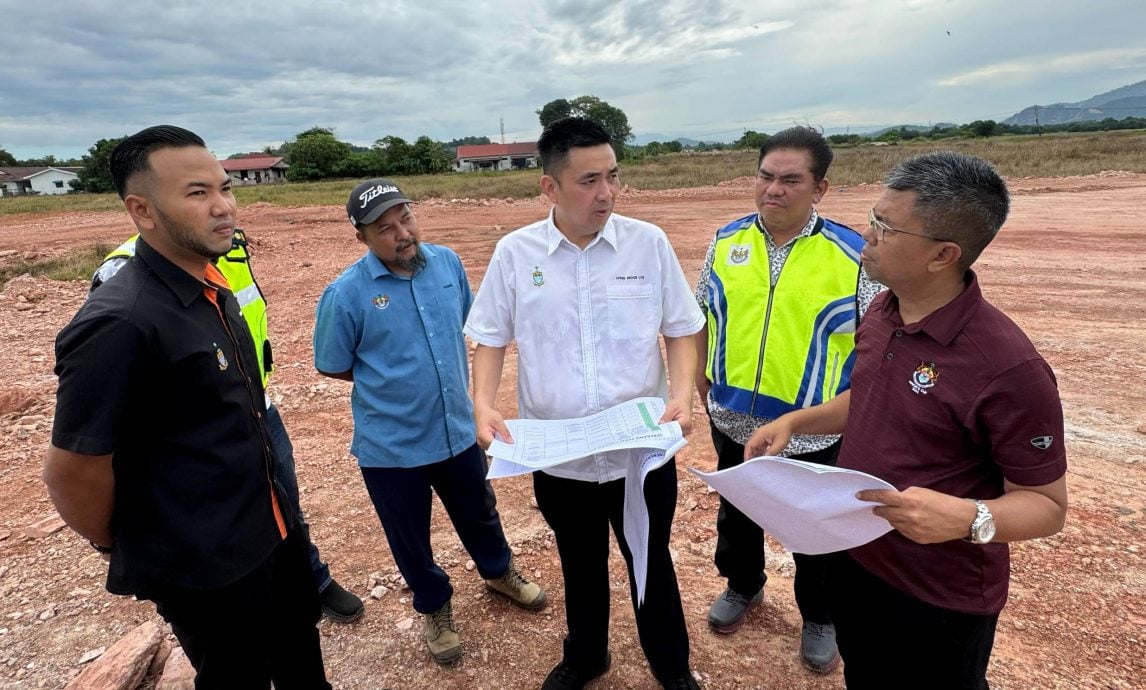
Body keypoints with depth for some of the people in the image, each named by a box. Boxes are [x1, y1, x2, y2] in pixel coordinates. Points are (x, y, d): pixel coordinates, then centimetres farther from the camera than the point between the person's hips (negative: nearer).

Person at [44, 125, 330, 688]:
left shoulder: (214, 291, 0)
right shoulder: (119, 323, -27)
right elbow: (72, 471, -22)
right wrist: (124, 547, -4)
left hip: (271, 529, 7)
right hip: (203, 568, -7)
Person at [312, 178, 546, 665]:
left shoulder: (447, 262, -5)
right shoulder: (346, 294, -18)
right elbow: (332, 367, -6)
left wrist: (442, 374, 8)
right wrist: (391, 381, -1)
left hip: (458, 429, 4)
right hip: (390, 445, -3)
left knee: (479, 512, 25)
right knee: (410, 537, 18)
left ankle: (499, 572, 55)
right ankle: (435, 606, 47)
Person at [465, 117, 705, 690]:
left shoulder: (649, 243, -8)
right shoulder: (514, 252, -7)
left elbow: (681, 331, 0)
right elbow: (491, 338, 1)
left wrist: (683, 394, -16)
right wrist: (483, 404, -14)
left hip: (642, 448, 0)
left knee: (651, 562, 20)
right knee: (580, 564, 24)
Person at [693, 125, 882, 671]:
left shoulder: (852, 255, -13)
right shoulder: (727, 241, -2)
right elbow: (702, 313, 9)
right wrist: (699, 372, 6)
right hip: (733, 421, 4)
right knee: (735, 514, 24)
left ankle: (819, 618, 44)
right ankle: (742, 586, 52)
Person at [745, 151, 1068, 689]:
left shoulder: (1008, 366, -28)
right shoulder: (881, 310, -4)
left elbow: (1048, 504, -18)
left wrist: (969, 518, -38)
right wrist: (794, 421, -3)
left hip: (938, 599, -6)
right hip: (851, 559, 7)